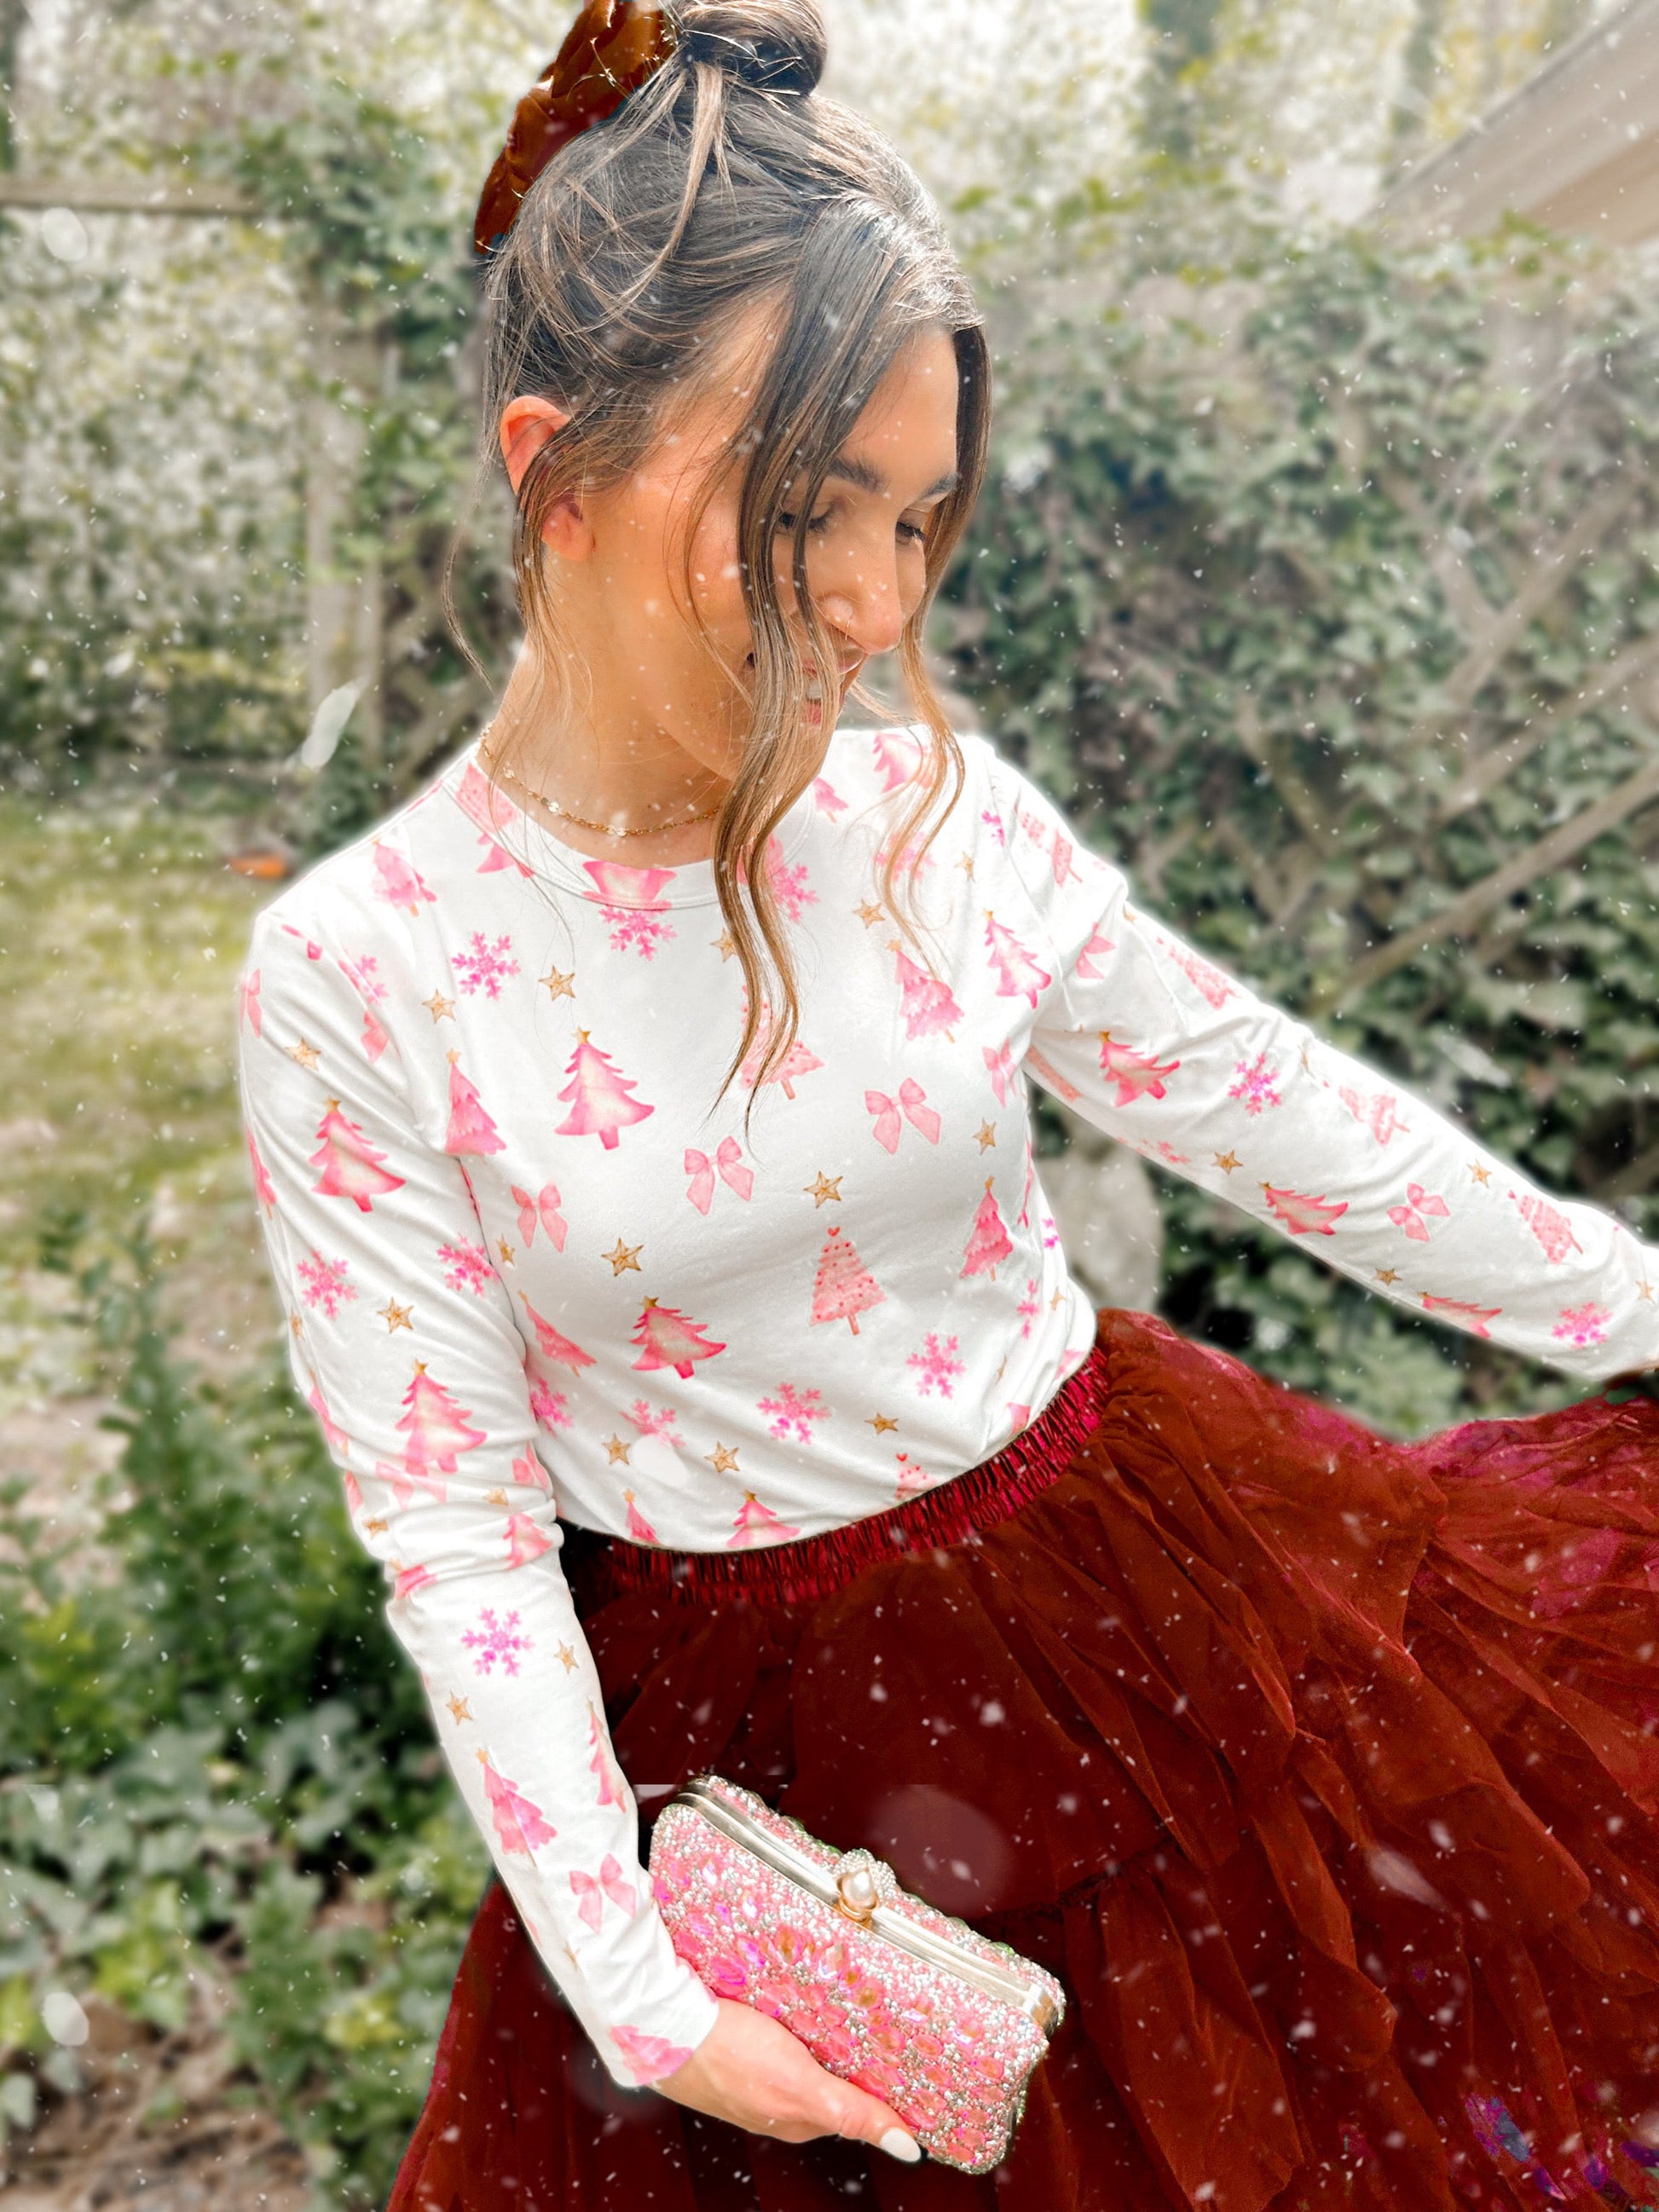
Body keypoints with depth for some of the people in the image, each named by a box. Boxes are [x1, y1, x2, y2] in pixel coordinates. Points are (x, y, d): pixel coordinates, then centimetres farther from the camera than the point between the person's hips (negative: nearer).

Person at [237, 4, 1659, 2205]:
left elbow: (1279, 1114, -1)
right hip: (741, 1715, -1)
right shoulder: (357, 973, -17)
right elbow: (452, 1523, -13)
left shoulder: (942, 812, -11)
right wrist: (627, 1977, -15)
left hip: (1135, 1584, 2)